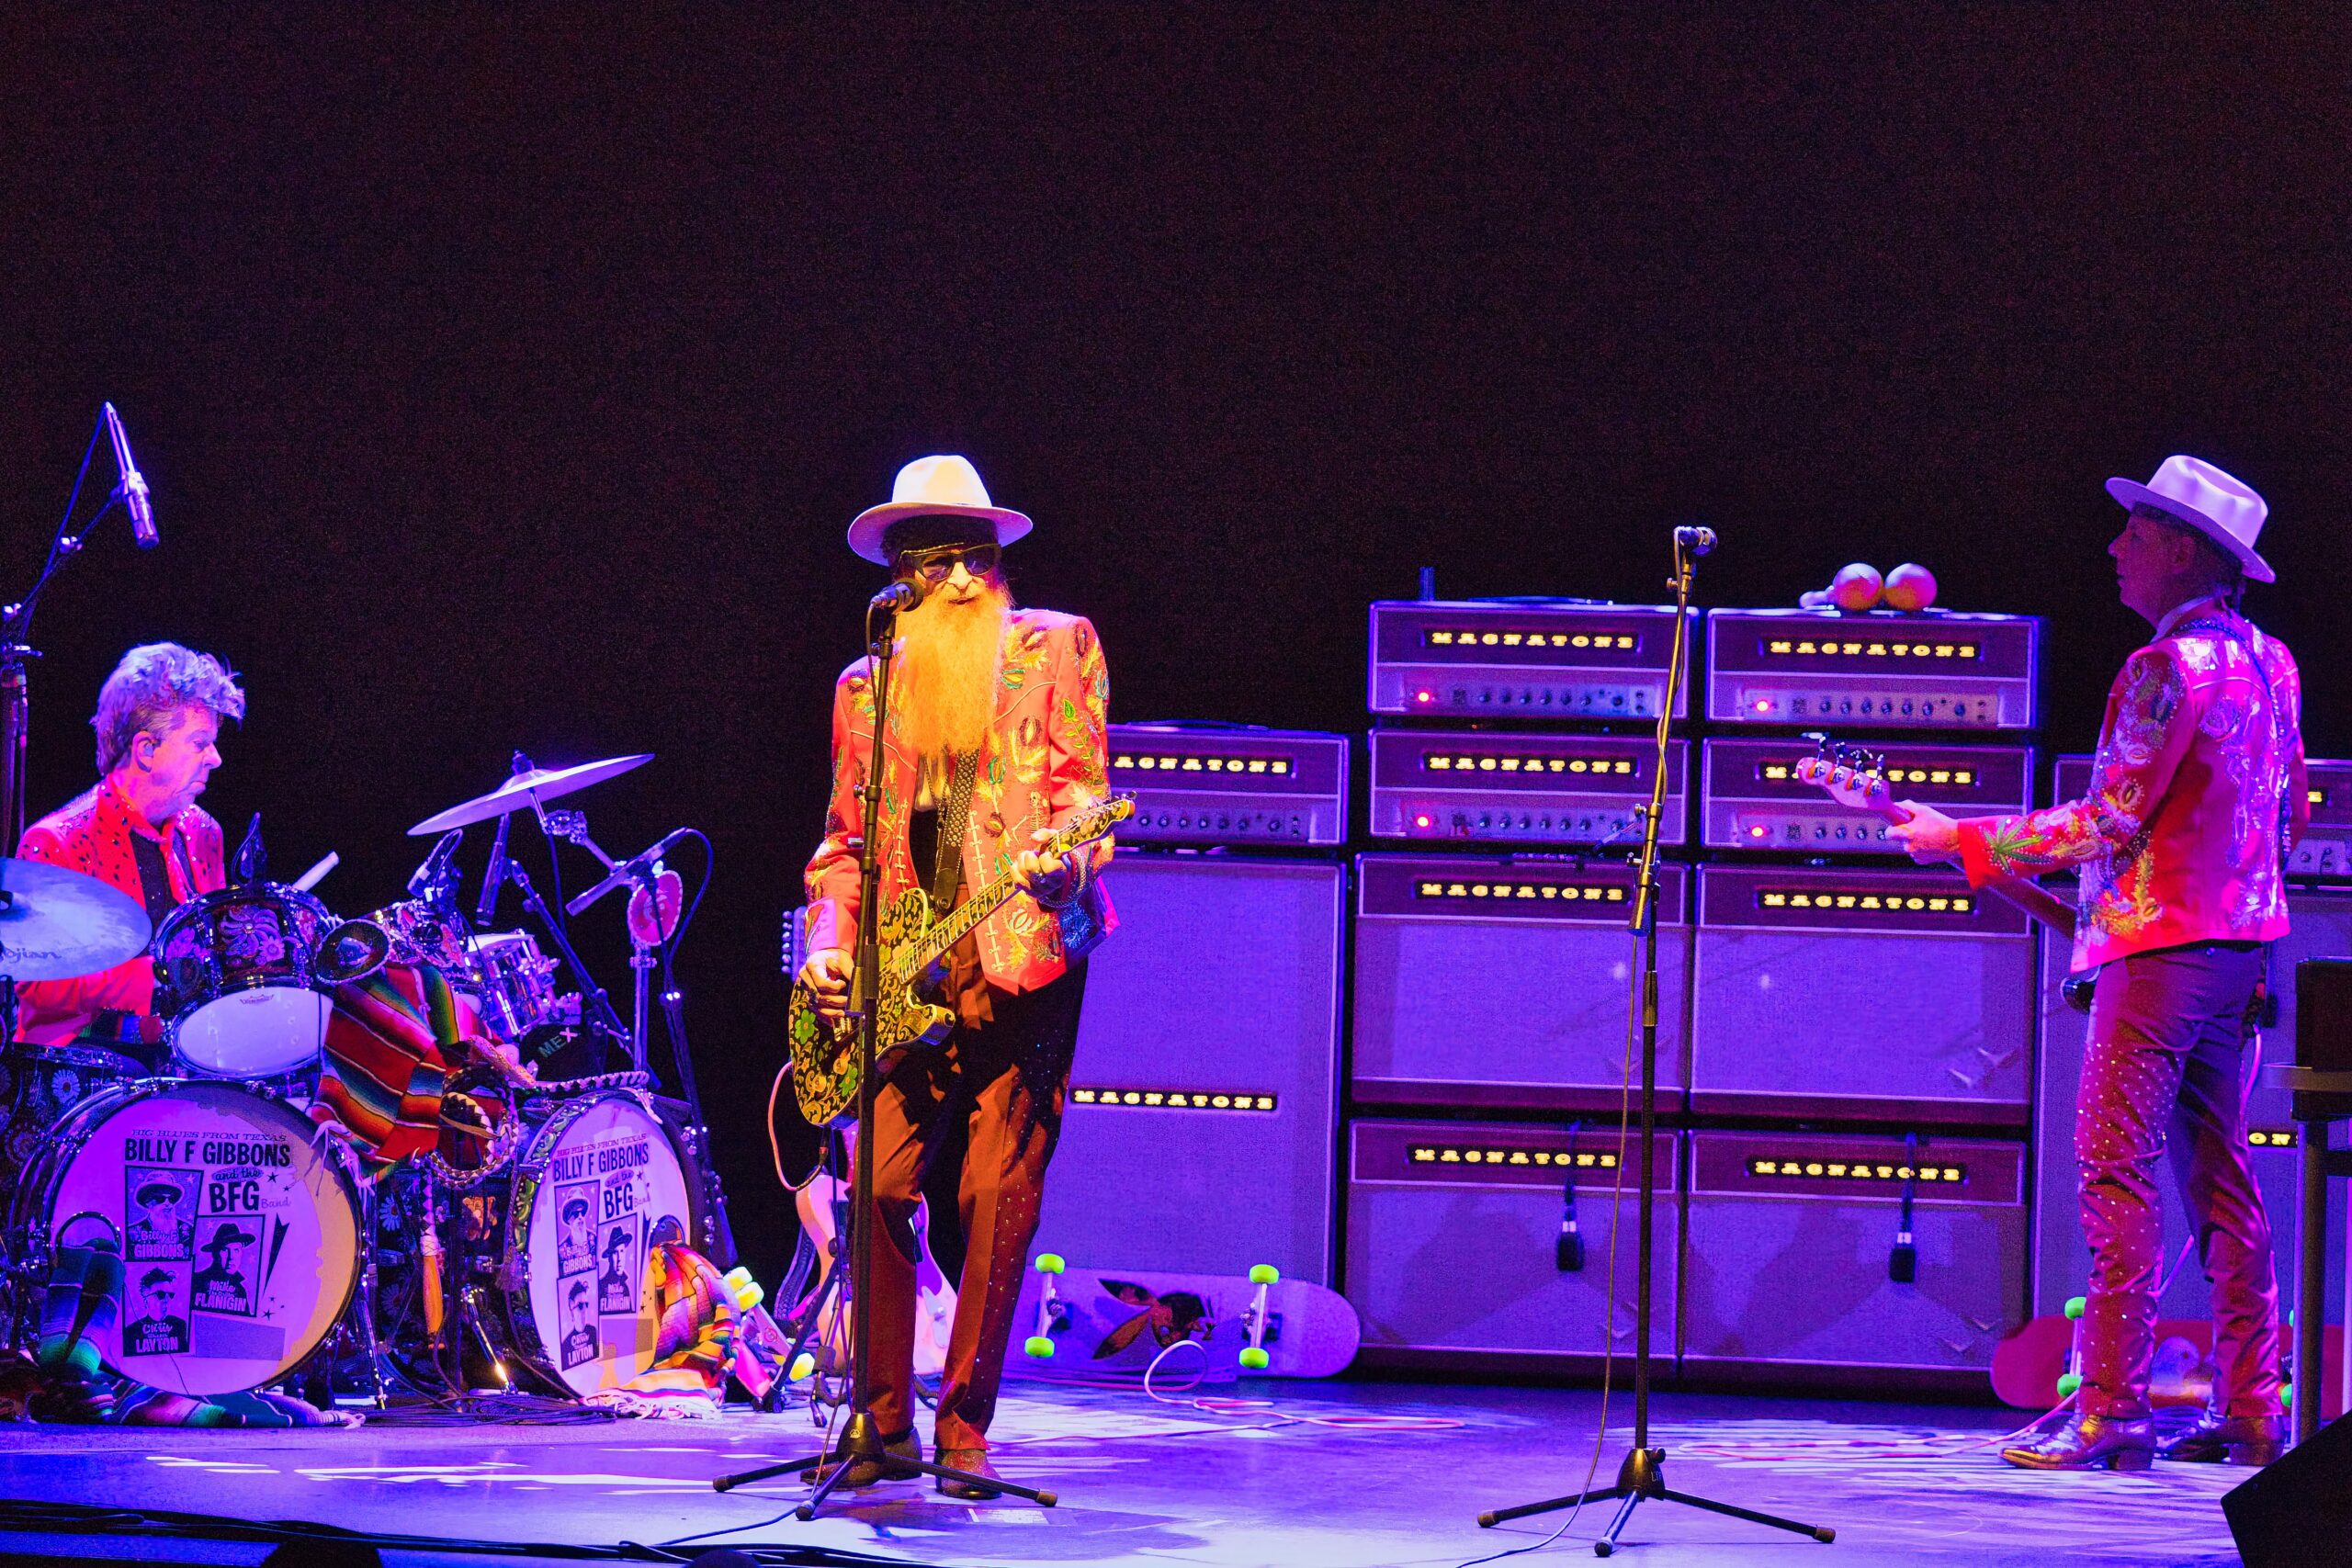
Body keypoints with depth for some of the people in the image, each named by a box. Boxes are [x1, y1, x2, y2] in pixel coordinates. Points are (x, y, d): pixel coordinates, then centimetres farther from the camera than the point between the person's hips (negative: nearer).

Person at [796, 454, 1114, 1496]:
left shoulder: (1055, 650, 6)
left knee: (999, 1196, -6)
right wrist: (827, 944, 2)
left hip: (1023, 964, -3)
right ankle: (886, 1426, 6)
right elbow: (846, 837, 17)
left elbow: (1082, 787, -2)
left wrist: (1062, 860, -24)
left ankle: (963, 1430, 3)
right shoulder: (865, 689, 15)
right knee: (880, 1185, -6)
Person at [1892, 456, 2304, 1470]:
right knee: (2217, 1174, 11)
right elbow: (2289, 815, 20)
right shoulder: (2269, 661, 13)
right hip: (2242, 940, 9)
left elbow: (2106, 823, -17)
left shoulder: (2167, 668, -15)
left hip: (2160, 947, -9)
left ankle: (2112, 1414, -12)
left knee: (2117, 1170, -8)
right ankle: (2250, 1409, 11)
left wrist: (1959, 840, -11)